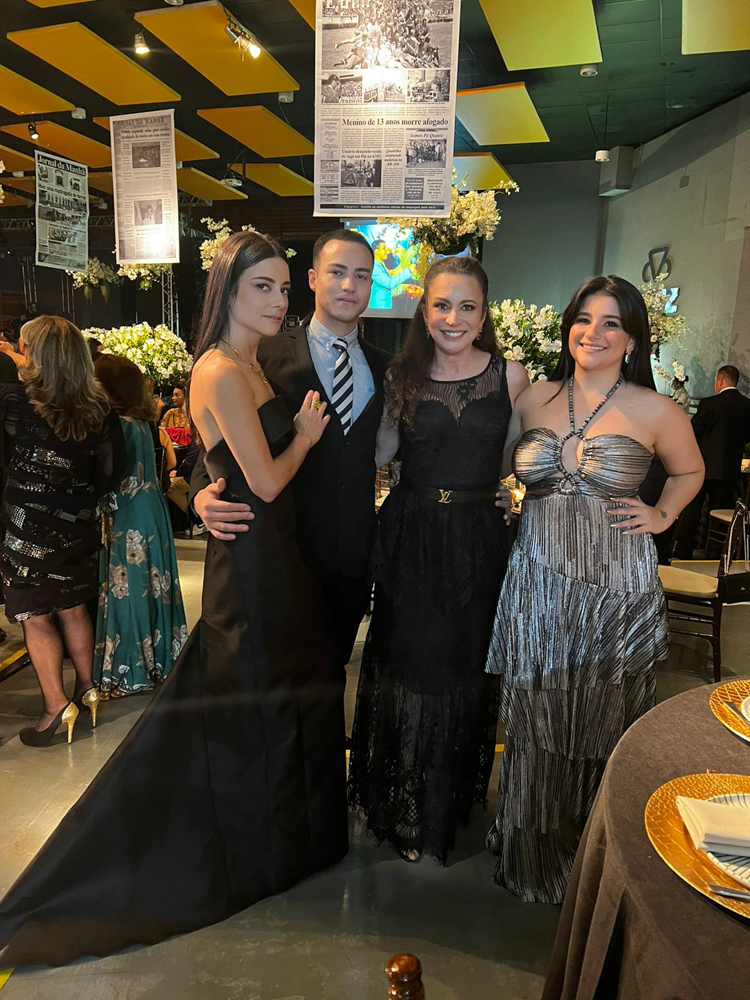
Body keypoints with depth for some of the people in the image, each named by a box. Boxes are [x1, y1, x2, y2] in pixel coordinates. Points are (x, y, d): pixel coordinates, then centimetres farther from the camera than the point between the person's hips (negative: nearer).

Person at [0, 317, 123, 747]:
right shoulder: (99, 410, -4)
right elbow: (109, 473, 0)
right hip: (79, 527, 5)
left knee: (36, 618, 8)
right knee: (74, 610, 19)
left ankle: (56, 705, 13)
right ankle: (87, 688, 30)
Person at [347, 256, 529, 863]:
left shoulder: (511, 376, 0)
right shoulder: (402, 376, 2)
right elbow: (380, 455, 2)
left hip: (478, 541, 0)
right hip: (412, 539, 0)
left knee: (466, 666, 13)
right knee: (410, 664, 8)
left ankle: (452, 801, 39)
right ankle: (406, 809, 31)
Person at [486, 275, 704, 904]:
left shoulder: (654, 411, -4)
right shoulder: (534, 400, 3)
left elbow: (690, 470, 14)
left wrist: (662, 516, -1)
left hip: (617, 591, -2)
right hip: (538, 585, 2)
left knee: (603, 725, 12)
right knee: (535, 721, 13)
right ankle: (532, 850, 36)